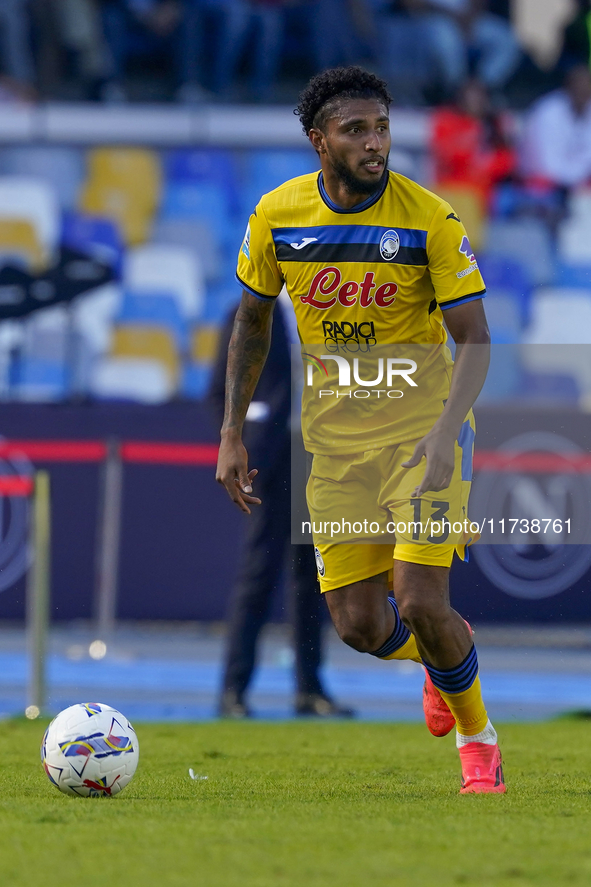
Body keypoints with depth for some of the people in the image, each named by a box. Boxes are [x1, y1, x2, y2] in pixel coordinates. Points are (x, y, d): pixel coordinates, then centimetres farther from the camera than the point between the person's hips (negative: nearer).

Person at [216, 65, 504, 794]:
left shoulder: (430, 219, -14)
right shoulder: (277, 216, -5)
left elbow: (473, 339, -13)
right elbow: (252, 323, 11)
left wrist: (444, 432, -29)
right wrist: (231, 437, 7)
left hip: (423, 430, -3)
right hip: (335, 440, 3)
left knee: (420, 605, -15)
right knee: (360, 627, -1)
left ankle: (476, 736, 13)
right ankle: (441, 659, 36)